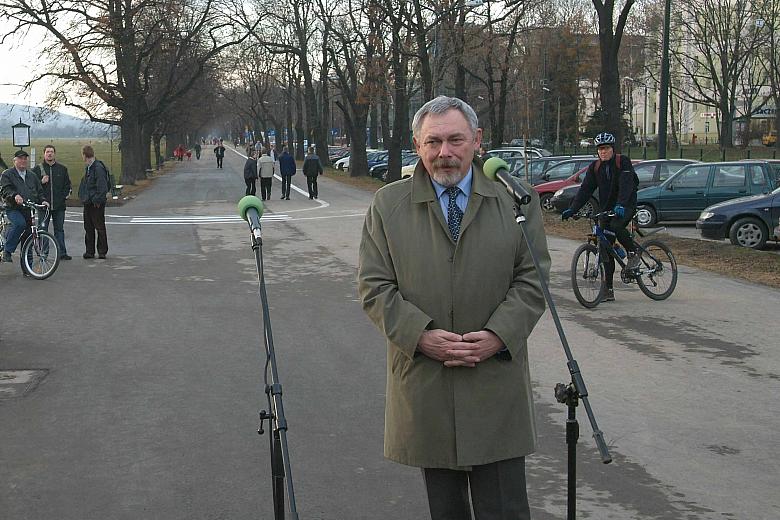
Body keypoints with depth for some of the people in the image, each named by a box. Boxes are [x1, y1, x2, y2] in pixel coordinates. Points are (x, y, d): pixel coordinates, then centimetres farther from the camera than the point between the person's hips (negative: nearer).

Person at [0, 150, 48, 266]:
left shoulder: (32, 176, 20)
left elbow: (39, 191, 21)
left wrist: (42, 200, -1)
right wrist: (15, 195, -31)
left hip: (28, 210, 5)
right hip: (13, 209, -5)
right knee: (20, 224, -36)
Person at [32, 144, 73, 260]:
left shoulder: (62, 169, 11)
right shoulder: (37, 169, 5)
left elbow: (67, 184, 14)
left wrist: (64, 196, 2)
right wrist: (41, 182, -12)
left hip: (59, 206, 1)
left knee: (59, 229, 5)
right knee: (42, 229, -1)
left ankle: (62, 253, 8)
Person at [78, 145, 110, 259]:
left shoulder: (98, 167, -16)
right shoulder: (87, 168, 12)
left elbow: (102, 186, -18)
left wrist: (98, 200, -18)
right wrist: (82, 196, 12)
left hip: (96, 203, -8)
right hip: (88, 203, 8)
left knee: (100, 227, 2)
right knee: (88, 228, 11)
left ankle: (102, 251, 10)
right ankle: (89, 251, 17)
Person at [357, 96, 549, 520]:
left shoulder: (515, 198, 3)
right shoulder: (387, 206, 3)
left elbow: (531, 278, 2)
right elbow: (374, 287, 1)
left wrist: (499, 335, -13)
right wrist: (421, 335, -13)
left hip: (497, 382, 0)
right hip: (423, 385, 1)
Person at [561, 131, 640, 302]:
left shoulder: (623, 163, -9)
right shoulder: (595, 167, 4)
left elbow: (626, 185, -24)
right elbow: (585, 190, -1)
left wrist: (621, 205, -40)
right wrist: (572, 209, -14)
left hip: (626, 206, -5)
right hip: (606, 209, 5)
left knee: (616, 226, -36)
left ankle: (633, 253, -9)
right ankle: (608, 290, 4)